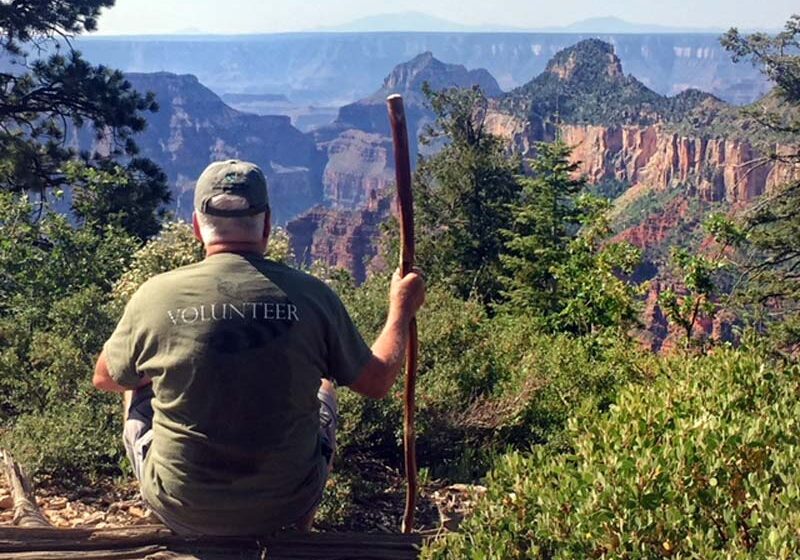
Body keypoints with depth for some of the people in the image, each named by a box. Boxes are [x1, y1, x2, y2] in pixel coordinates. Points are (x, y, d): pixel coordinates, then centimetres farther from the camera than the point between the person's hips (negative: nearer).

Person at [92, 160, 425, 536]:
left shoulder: (155, 296, -14)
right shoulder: (312, 296, -14)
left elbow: (104, 380, 5)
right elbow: (377, 383, -1)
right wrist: (401, 309, 15)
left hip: (181, 515, 0)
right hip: (284, 510, 1)